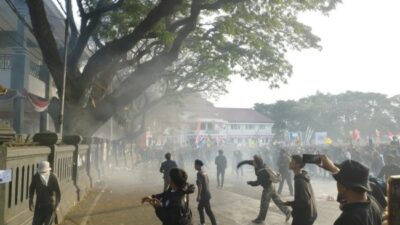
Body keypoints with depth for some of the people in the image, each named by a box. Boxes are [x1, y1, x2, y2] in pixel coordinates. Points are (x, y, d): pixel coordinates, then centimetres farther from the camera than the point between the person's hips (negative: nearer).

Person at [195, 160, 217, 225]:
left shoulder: (199, 173, -17)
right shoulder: (204, 172, 9)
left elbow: (200, 185, -22)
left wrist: (198, 196, -20)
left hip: (204, 195, -9)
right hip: (206, 194, 9)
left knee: (208, 211, -3)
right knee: (200, 208, 20)